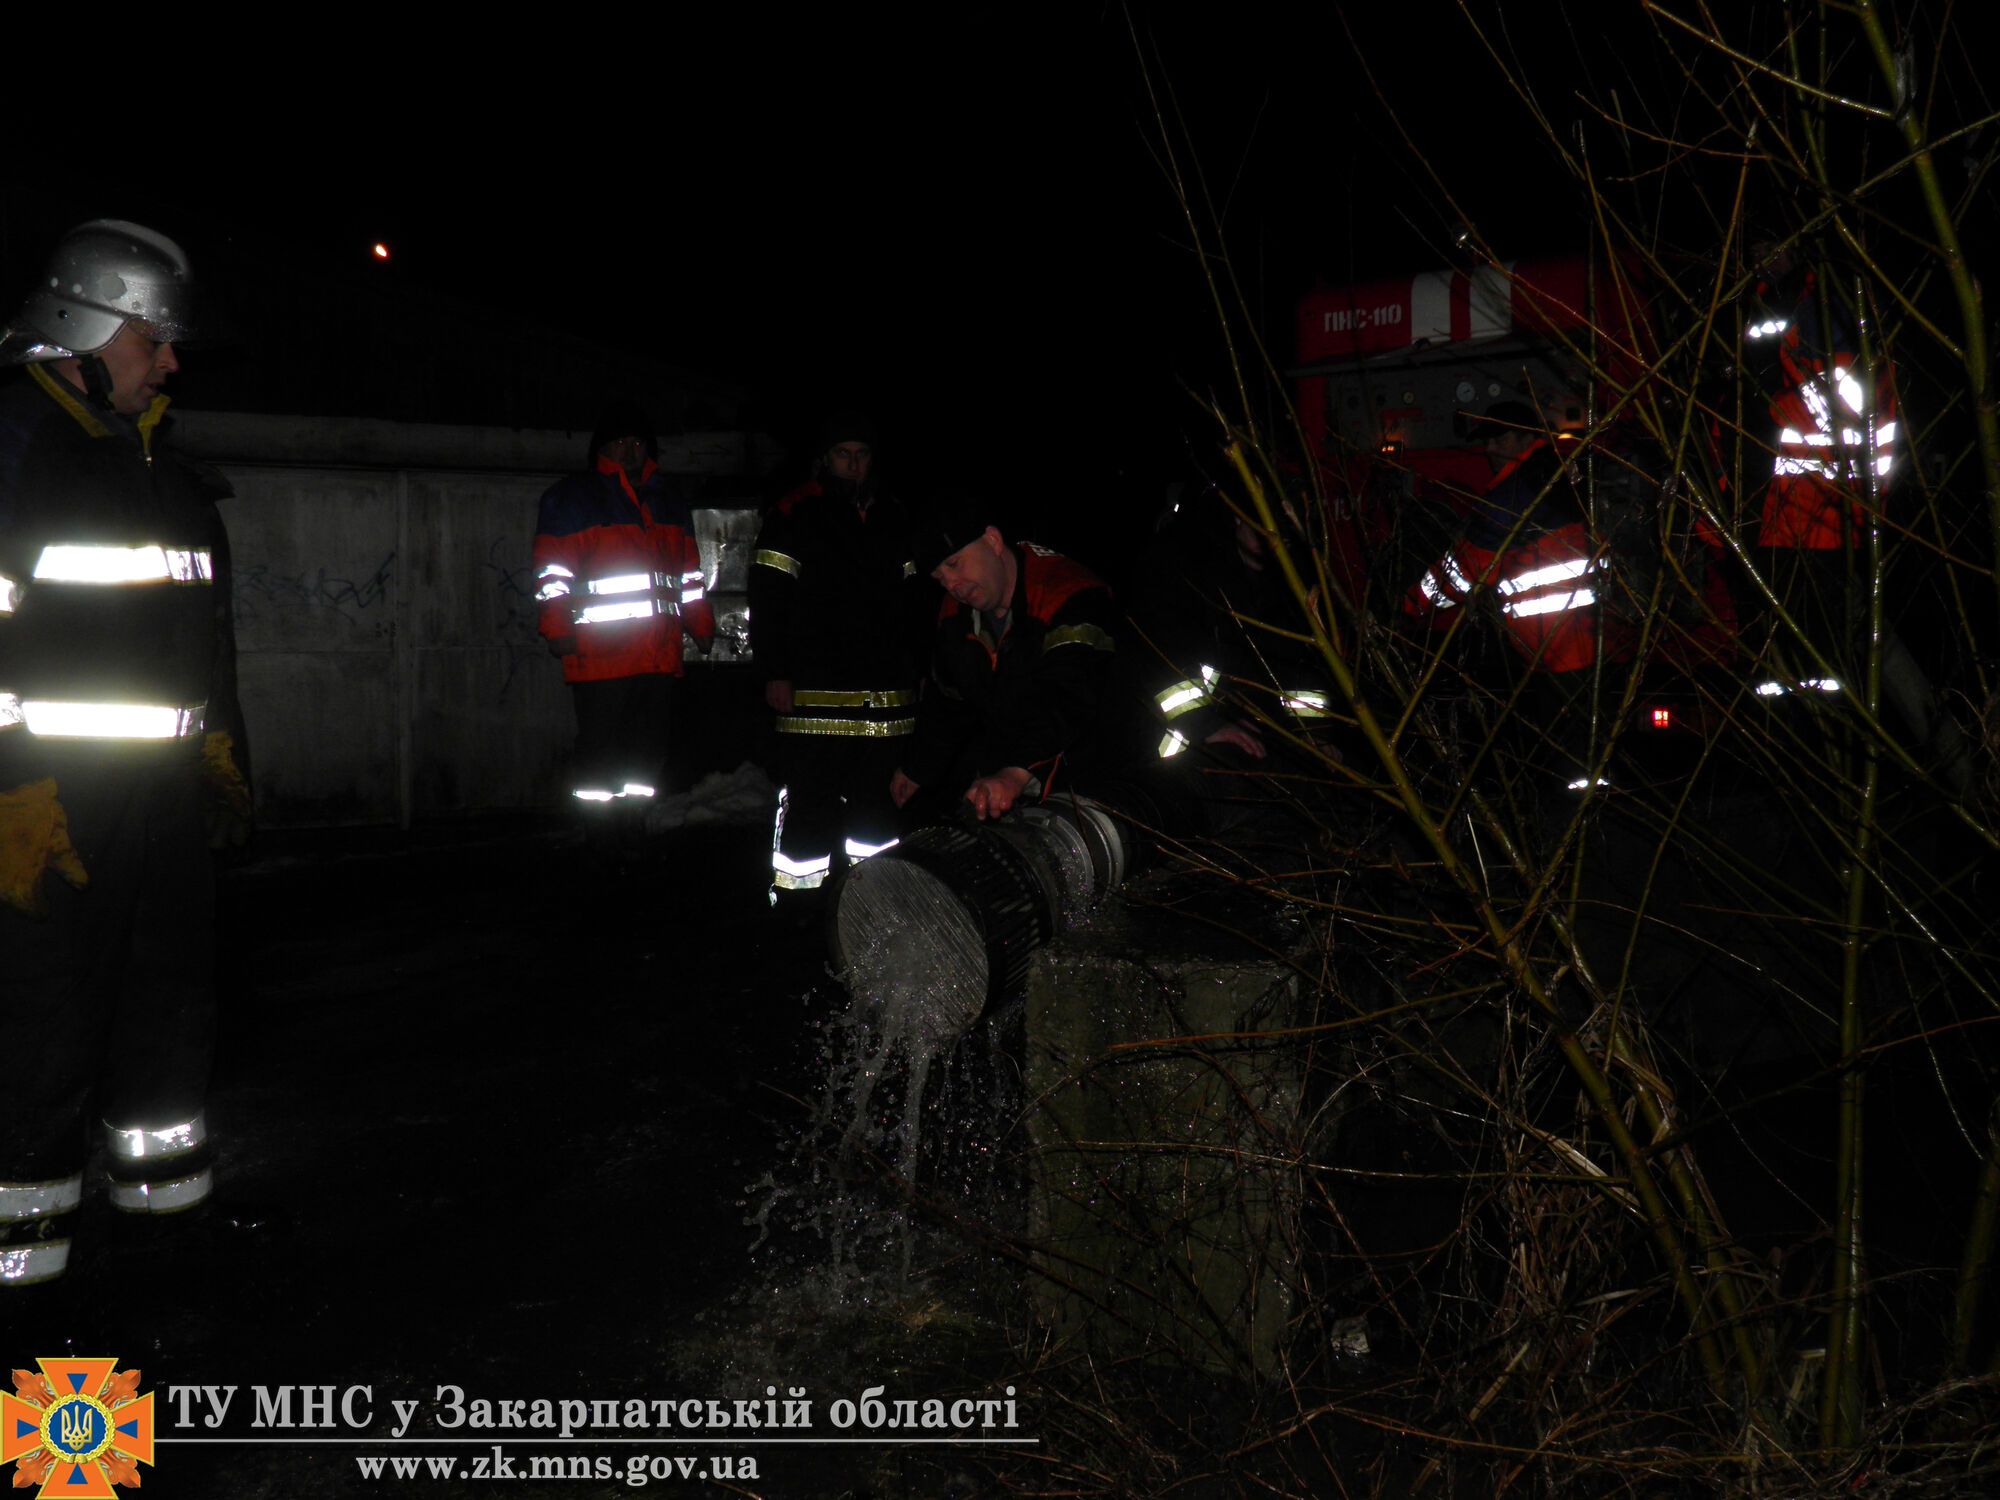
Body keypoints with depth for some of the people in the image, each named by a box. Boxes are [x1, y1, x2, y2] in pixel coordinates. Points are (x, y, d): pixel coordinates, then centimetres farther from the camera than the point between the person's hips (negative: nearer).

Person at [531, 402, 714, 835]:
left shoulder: (669, 503, 22)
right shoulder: (571, 498, 5)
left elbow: (690, 573, 26)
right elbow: (553, 571, -2)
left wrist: (702, 626, 20)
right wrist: (558, 628, -10)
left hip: (660, 654, 5)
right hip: (599, 654, -5)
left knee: (653, 745, 6)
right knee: (599, 747, -5)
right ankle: (599, 840, 2)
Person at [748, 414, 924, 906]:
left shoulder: (894, 518, 16)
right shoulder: (793, 515, -1)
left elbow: (913, 599, 23)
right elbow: (768, 600, -5)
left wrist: (912, 666, 18)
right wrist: (775, 673, -11)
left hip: (885, 694, 5)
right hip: (814, 690, -5)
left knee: (879, 797, 11)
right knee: (809, 801, -6)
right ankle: (795, 895, 2)